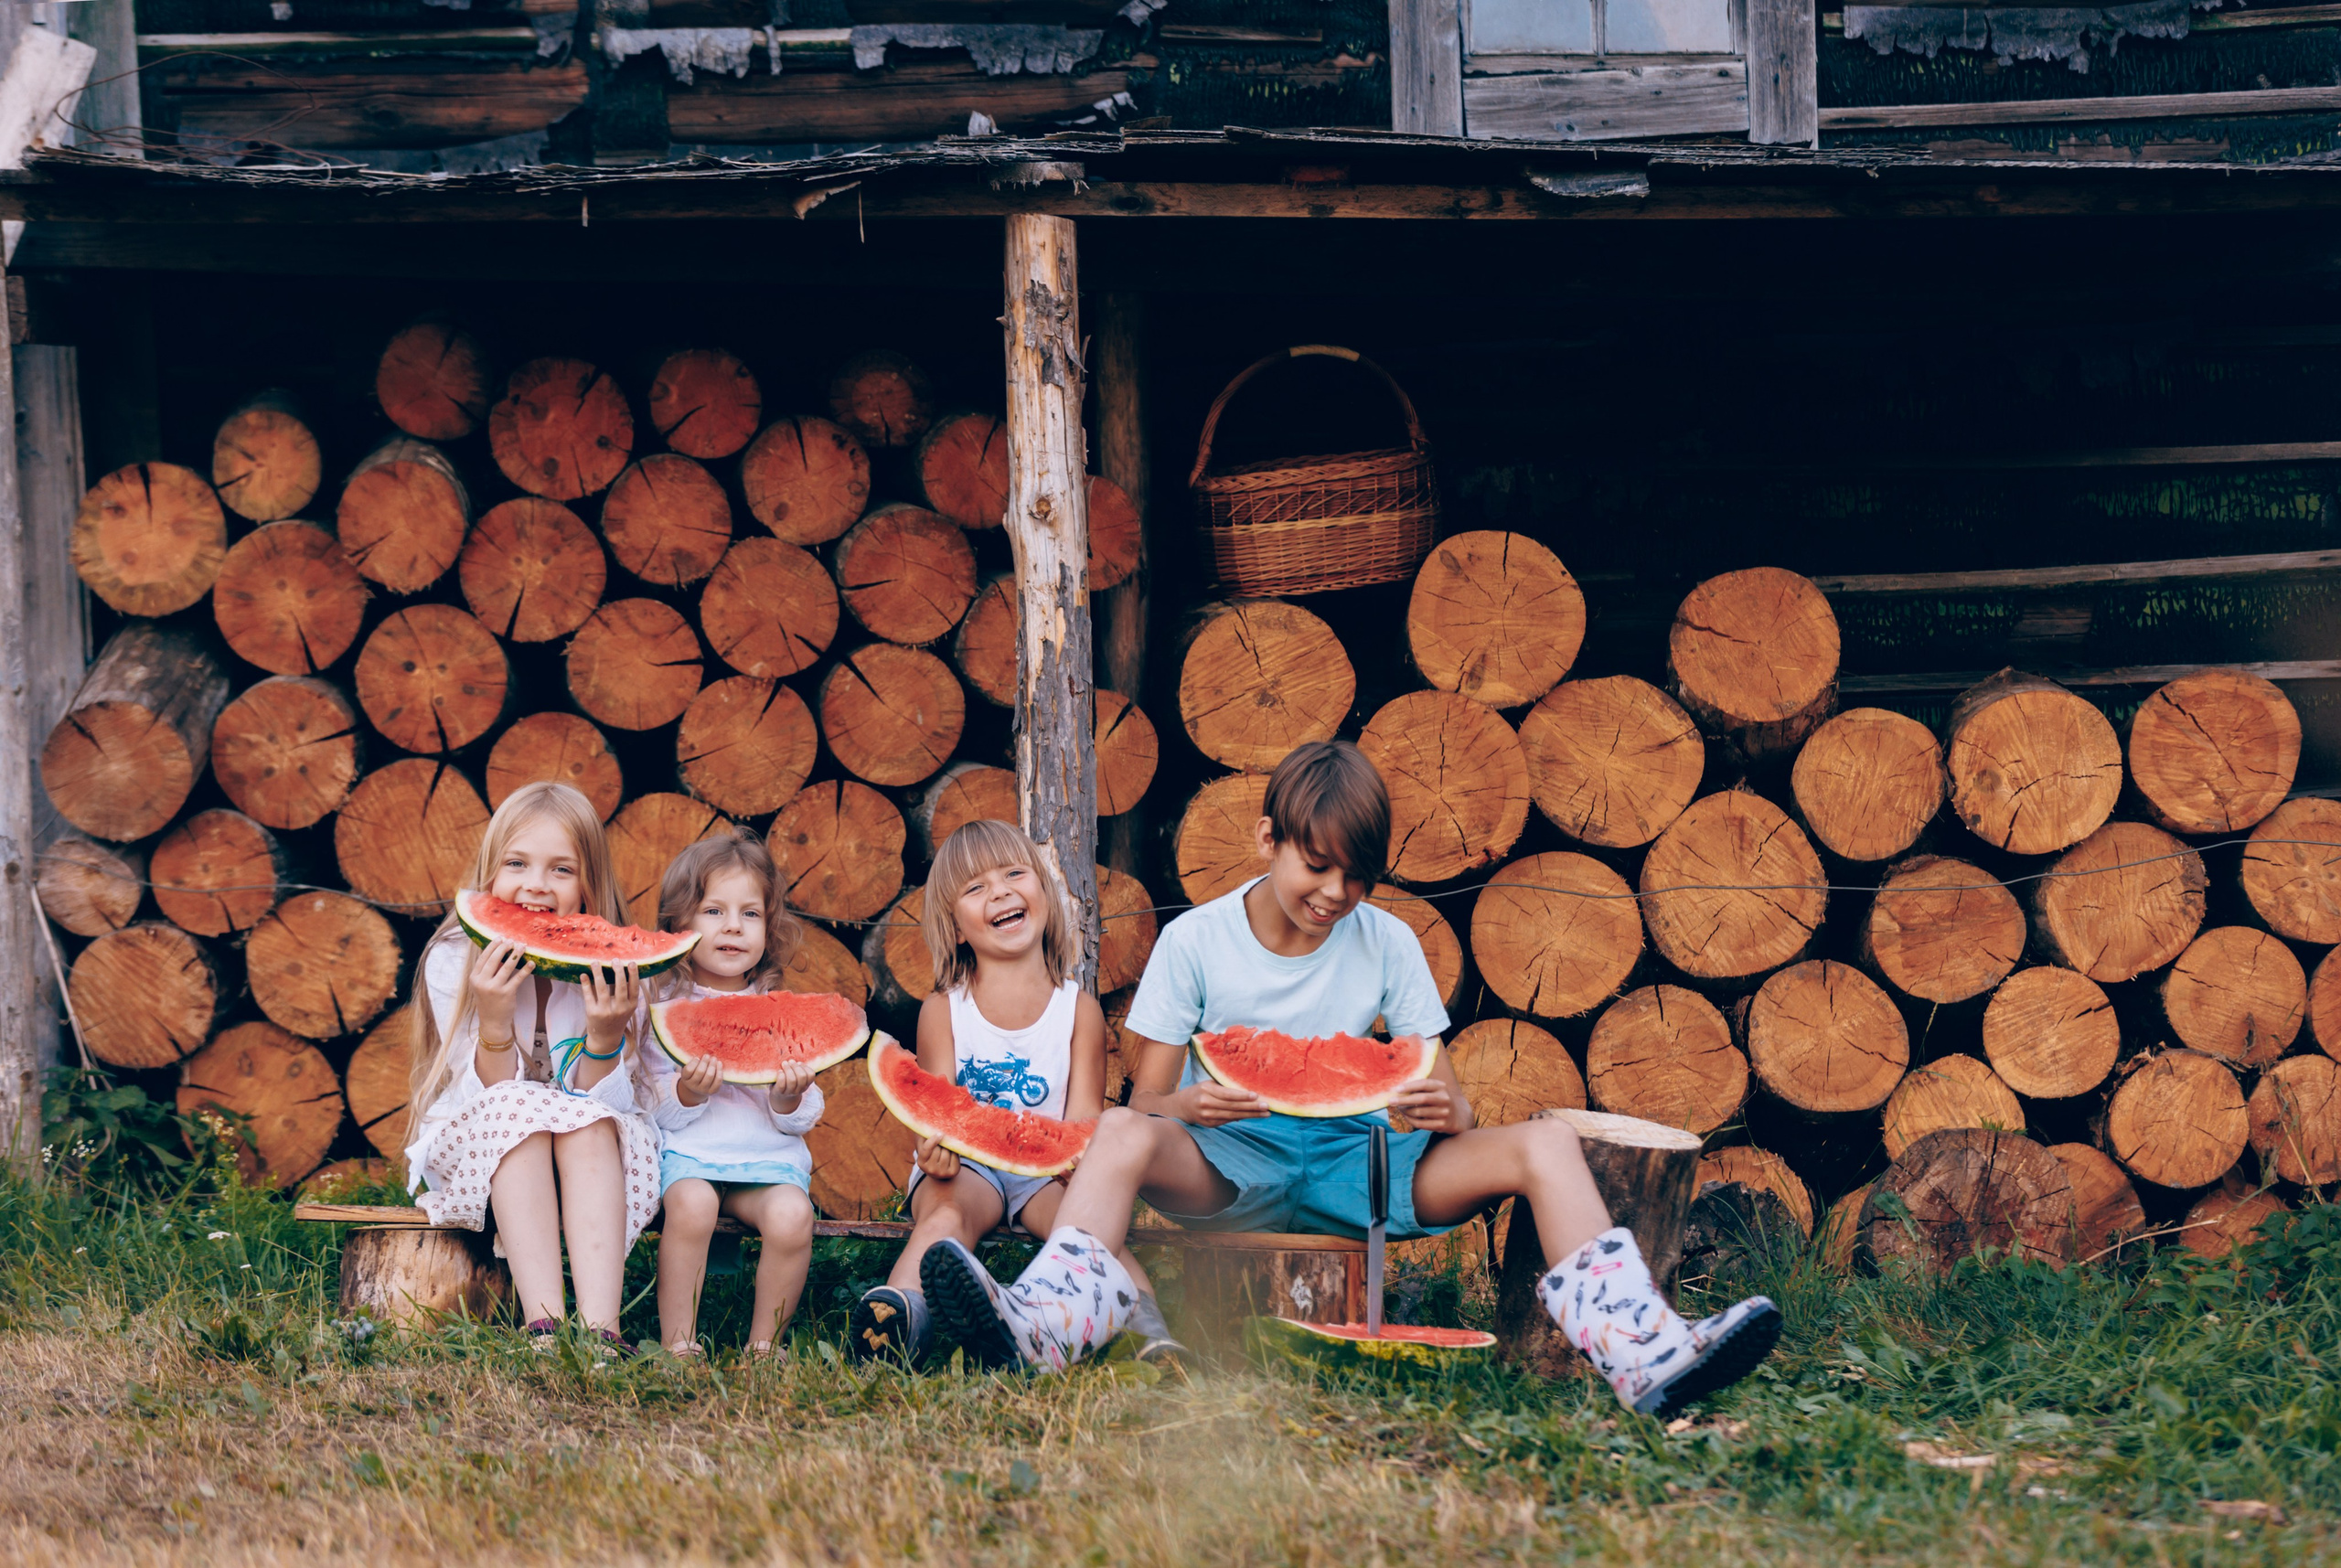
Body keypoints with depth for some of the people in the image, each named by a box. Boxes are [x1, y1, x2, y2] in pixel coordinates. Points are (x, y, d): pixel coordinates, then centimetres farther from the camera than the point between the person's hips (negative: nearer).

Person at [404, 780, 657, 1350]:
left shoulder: (608, 966, -10)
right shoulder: (453, 960, -13)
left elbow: (603, 1104, -14)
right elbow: (491, 1094, -17)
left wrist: (605, 1035, -33)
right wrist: (493, 1019, -35)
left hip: (588, 1161, 1)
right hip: (476, 1154, -1)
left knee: (591, 1120, -31)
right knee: (518, 1110, -32)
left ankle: (600, 1324, -45)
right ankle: (544, 1322, -45)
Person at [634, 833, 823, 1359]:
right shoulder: (662, 1005, 4)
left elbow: (803, 1121, 9)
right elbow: (654, 1111, 0)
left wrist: (790, 1100, -14)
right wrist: (687, 1095, -21)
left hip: (770, 1155, 2)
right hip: (687, 1150, -2)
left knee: (791, 1214, -29)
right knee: (690, 1202, -35)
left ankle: (764, 1346, -10)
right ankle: (678, 1345, -22)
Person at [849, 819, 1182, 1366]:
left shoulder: (1078, 1009, 6)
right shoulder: (942, 1011, 5)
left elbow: (1083, 1118, -1)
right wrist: (935, 1149, -29)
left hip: (1047, 1172, 0)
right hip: (967, 1164, 0)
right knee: (946, 1213, -35)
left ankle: (1148, 1326, -53)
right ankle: (904, 1313, -59)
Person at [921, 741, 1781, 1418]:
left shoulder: (1387, 945, 4)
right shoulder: (1194, 941, -1)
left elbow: (1448, 1102, 4)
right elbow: (1145, 1102, -2)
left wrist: (1448, 1113, -22)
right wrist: (1187, 1107, -28)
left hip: (1355, 1159, 2)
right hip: (1231, 1163, -1)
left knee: (1545, 1144, -22)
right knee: (1120, 1134, -35)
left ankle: (1643, 1354, -39)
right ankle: (1043, 1325, -58)